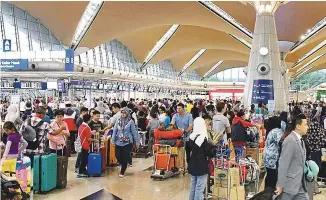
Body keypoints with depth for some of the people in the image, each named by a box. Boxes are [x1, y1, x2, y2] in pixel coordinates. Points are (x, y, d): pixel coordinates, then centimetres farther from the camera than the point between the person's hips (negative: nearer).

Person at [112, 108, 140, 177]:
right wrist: (113, 140, 3)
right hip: (118, 142, 3)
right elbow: (114, 131, 7)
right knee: (118, 156, 2)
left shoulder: (130, 121, -4)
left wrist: (137, 141, -2)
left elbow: (134, 132, -2)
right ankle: (123, 166, 34)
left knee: (125, 158, -2)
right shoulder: (118, 121, 5)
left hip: (127, 142, -3)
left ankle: (122, 172, 14)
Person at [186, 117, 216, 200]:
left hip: (192, 166, 7)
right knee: (199, 189, -1)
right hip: (201, 167, -7)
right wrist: (213, 146, -2)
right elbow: (210, 153, -17)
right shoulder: (203, 138, -19)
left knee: (193, 187, 17)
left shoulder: (191, 137, 3)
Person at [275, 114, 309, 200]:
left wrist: (303, 182, 12)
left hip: (300, 185, 9)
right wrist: (280, 185, -20)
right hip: (289, 184, -8)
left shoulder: (300, 140, 11)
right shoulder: (290, 141, -19)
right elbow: (283, 164, -21)